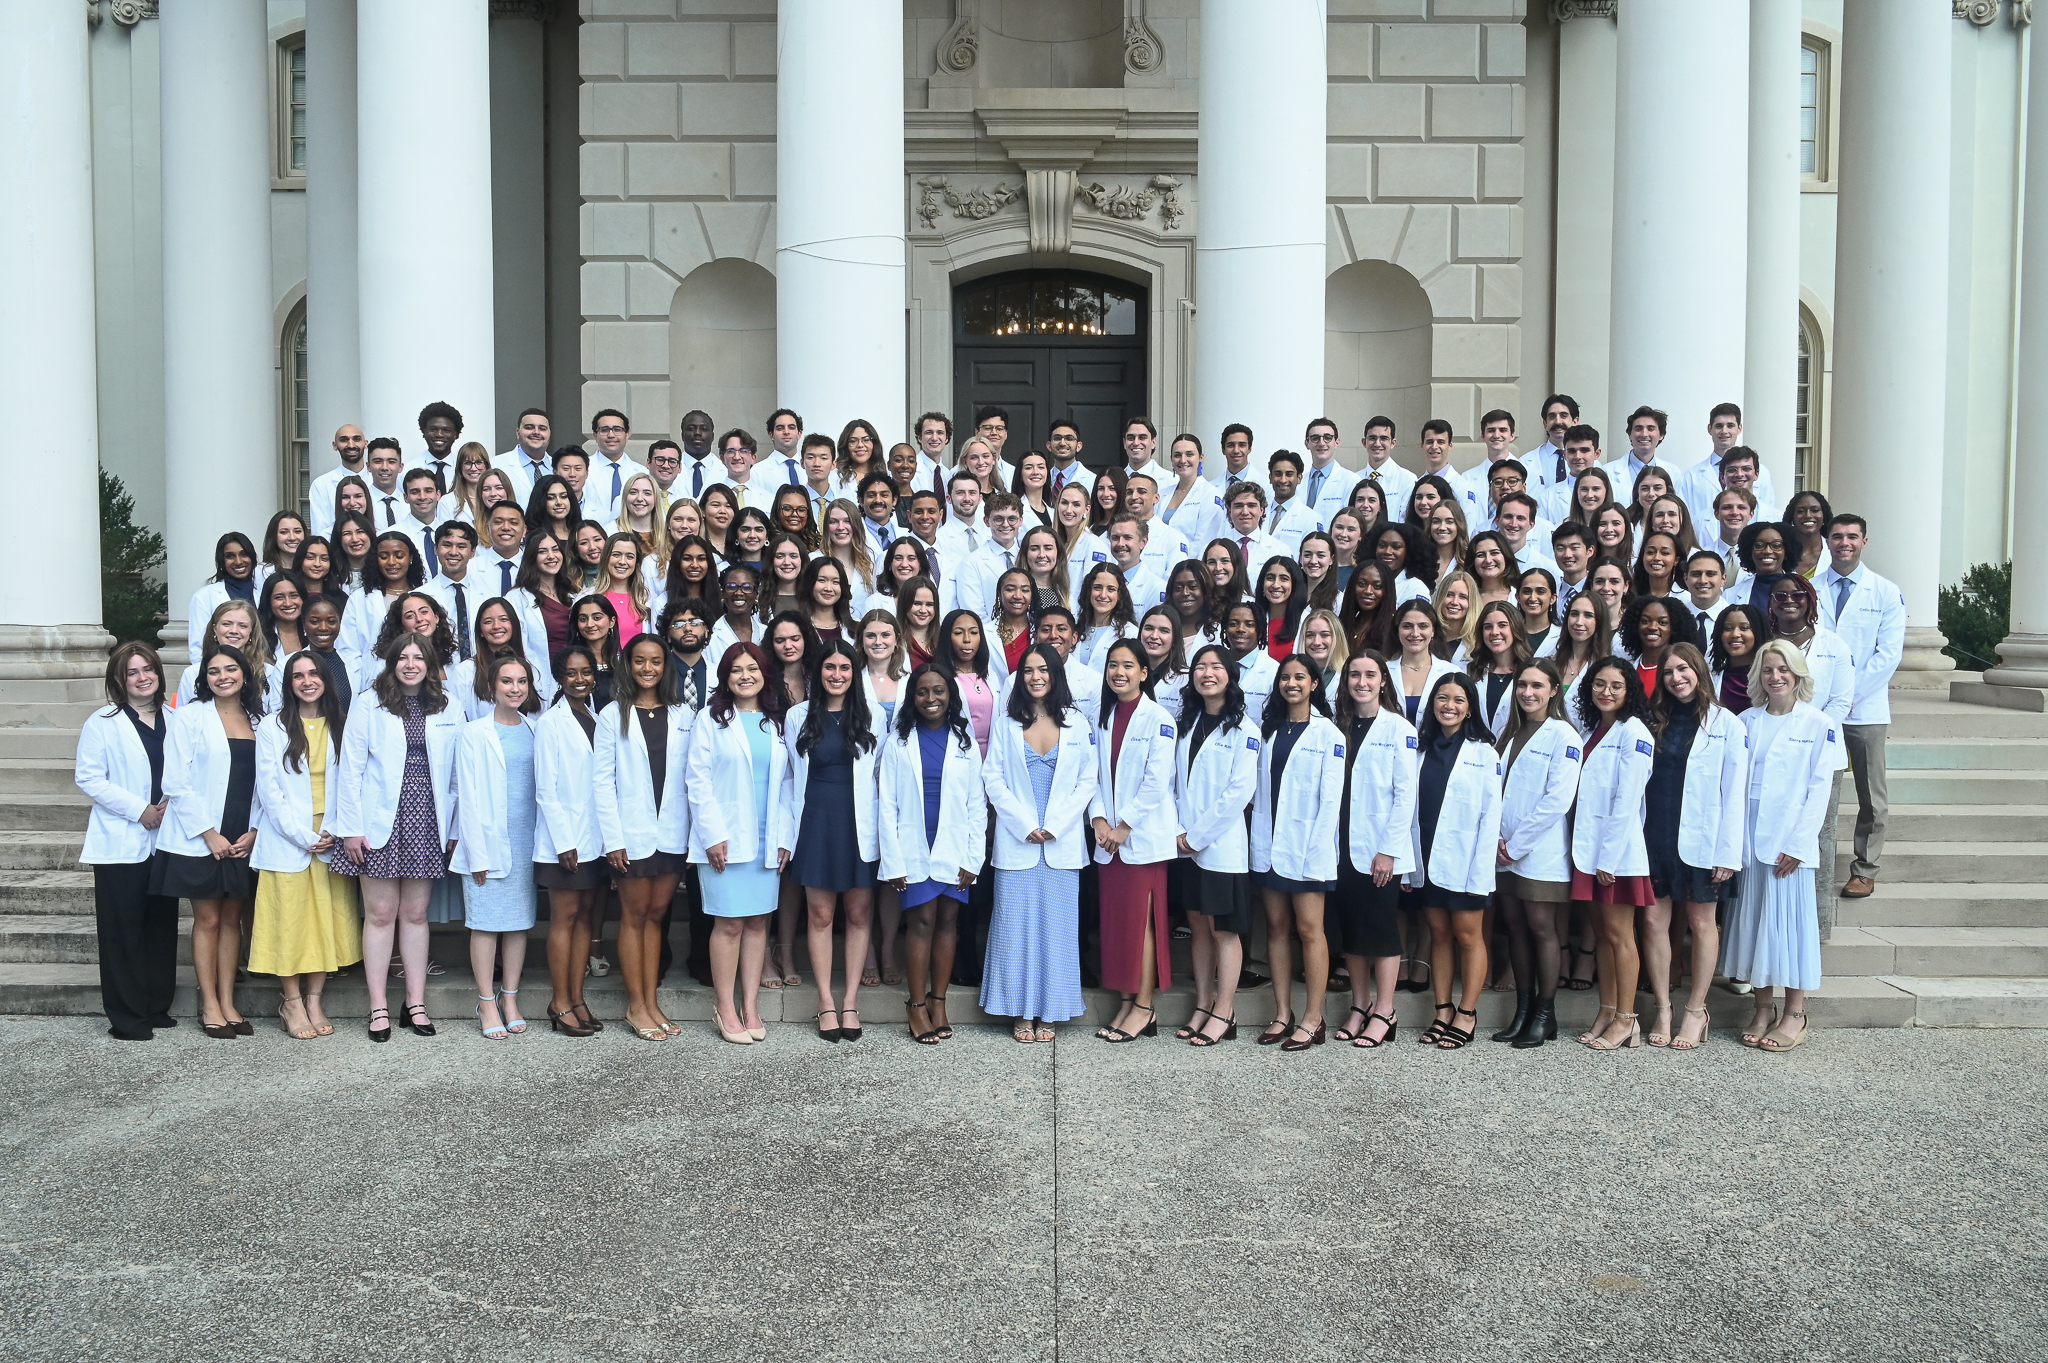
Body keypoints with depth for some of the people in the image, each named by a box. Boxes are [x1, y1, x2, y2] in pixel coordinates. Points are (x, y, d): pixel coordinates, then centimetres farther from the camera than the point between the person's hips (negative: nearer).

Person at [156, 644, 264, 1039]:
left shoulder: (257, 721, 8)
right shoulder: (191, 716, -3)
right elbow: (177, 783, -8)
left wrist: (254, 831, -4)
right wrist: (208, 833, -12)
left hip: (244, 840, 3)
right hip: (200, 839, -3)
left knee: (232, 919, 8)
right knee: (208, 920, 2)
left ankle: (228, 1003, 15)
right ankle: (209, 1006, 10)